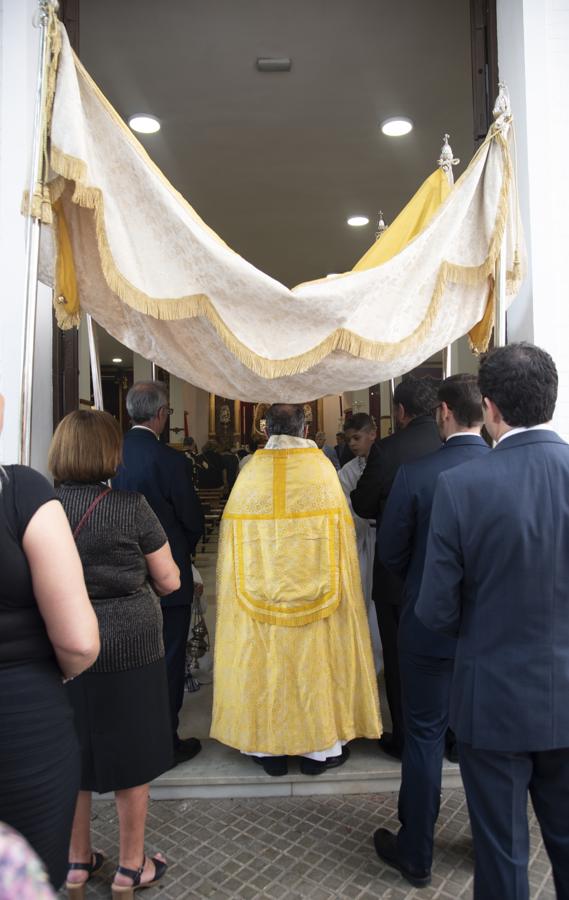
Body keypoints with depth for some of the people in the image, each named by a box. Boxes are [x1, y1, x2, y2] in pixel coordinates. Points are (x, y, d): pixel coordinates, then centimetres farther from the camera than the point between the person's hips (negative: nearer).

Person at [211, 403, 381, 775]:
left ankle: (269, 748, 27)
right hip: (314, 591, 0)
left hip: (261, 593, 1)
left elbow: (235, 534, -1)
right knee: (315, 660, 13)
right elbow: (342, 533, -1)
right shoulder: (323, 469, -7)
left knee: (265, 661, 14)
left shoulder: (250, 473, -7)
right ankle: (320, 747, 27)